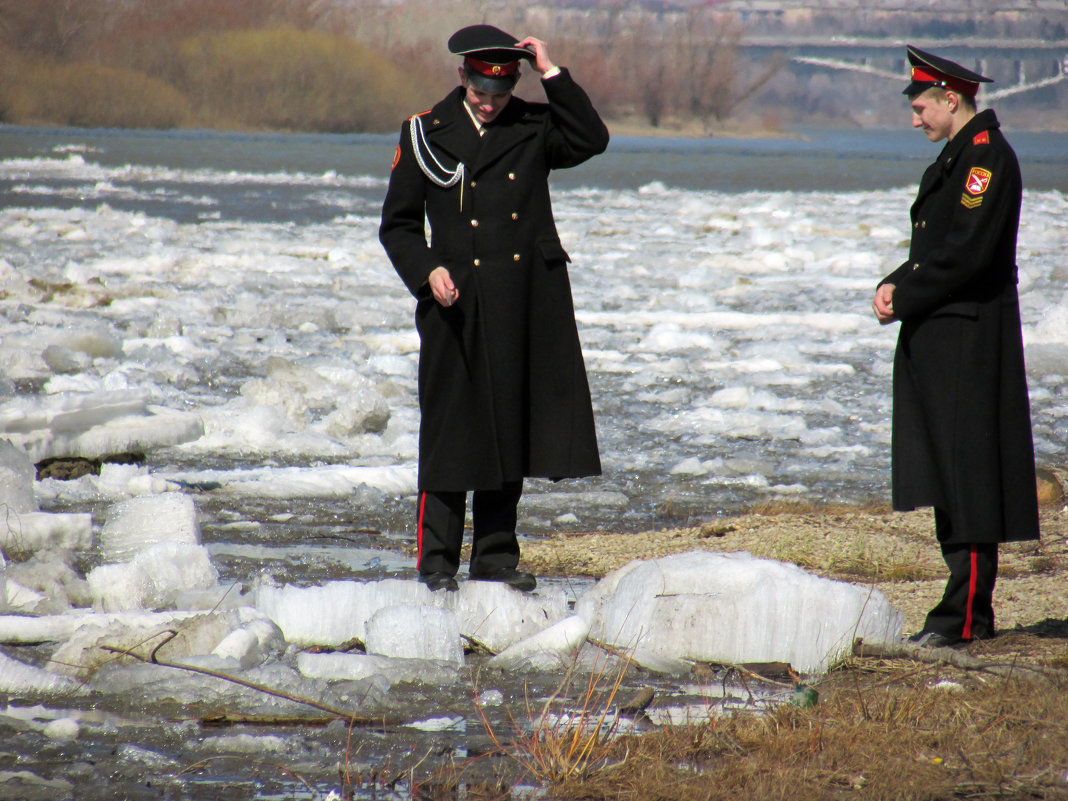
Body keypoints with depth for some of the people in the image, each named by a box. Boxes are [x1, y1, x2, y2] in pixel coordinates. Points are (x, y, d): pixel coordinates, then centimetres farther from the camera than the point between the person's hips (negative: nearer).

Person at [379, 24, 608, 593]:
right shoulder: (425, 133, 3)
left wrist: (552, 74, -11)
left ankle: (496, 555, 16)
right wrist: (426, 271, -11)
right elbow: (397, 224, 5)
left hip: (526, 309, 2)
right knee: (451, 428, -2)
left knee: (510, 426, 7)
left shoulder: (534, 128, 7)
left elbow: (591, 141, -11)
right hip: (458, 305, -2)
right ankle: (437, 561, 4)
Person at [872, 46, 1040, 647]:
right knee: (950, 482, 11)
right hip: (940, 342, 10)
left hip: (968, 343, -10)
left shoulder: (987, 157, -14)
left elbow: (965, 254, -21)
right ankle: (967, 609, 16)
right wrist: (895, 285, 3)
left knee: (968, 478, -9)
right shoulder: (956, 157, 18)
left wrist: (903, 301, -14)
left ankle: (968, 615, -8)